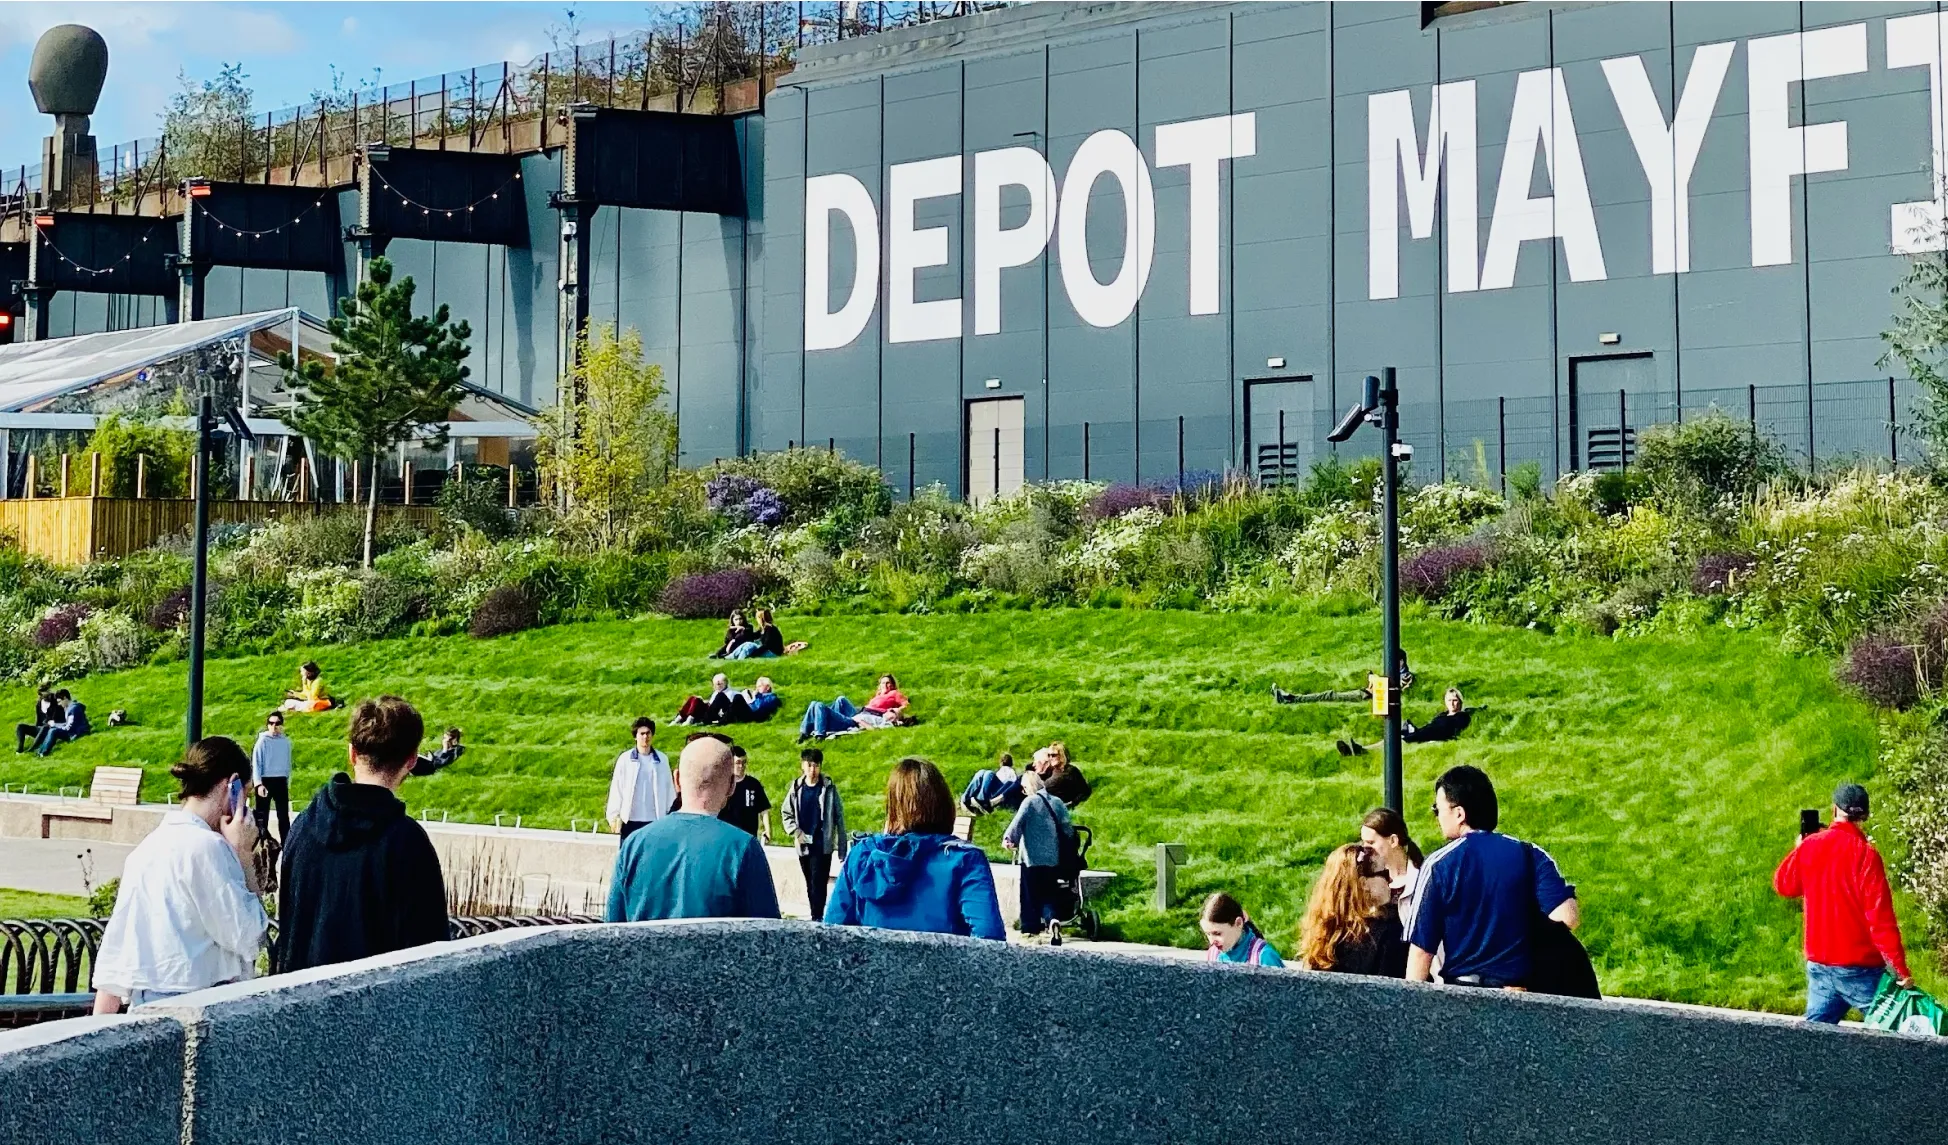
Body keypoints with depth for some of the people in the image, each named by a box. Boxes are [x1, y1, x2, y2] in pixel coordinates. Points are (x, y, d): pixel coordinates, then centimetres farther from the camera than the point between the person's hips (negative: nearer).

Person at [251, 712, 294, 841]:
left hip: (281, 781, 4)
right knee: (262, 815, 2)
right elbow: (255, 763, -8)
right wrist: (258, 784, -16)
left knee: (284, 815, 6)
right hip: (265, 781, -4)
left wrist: (288, 782, 12)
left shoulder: (286, 741, 5)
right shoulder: (262, 741, -6)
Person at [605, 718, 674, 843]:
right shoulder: (625, 759, 0)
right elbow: (616, 789, 2)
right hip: (630, 820, -1)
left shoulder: (662, 760, 4)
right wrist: (614, 816, -1)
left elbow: (669, 789, 7)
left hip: (655, 820, 1)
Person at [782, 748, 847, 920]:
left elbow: (839, 817, -4)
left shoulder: (829, 788, -6)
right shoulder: (796, 788, 2)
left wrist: (842, 846, -5)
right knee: (810, 885, 11)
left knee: (818, 884, -10)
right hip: (803, 845, 4)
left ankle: (817, 919, -9)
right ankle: (816, 918, 20)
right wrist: (796, 832, -3)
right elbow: (786, 812, 13)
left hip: (822, 845, -4)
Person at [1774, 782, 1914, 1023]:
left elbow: (1783, 884, 18)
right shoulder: (1865, 854, -14)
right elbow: (1881, 919, -17)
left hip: (1819, 966, 5)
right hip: (1861, 968, -5)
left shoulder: (1809, 845, 1)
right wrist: (1900, 969, -16)